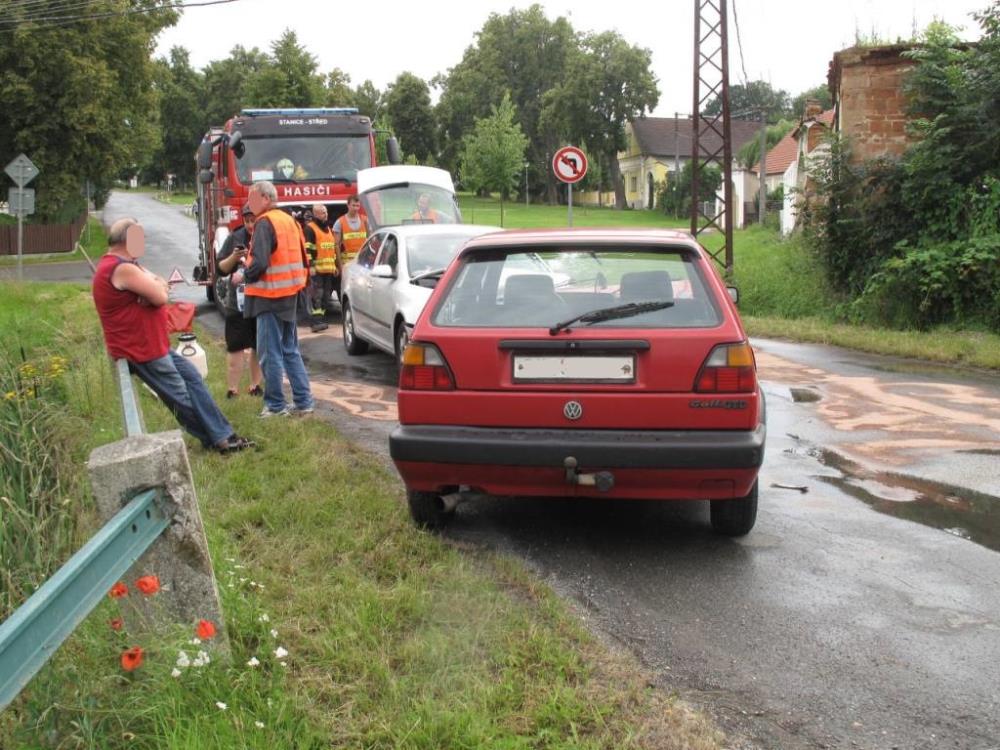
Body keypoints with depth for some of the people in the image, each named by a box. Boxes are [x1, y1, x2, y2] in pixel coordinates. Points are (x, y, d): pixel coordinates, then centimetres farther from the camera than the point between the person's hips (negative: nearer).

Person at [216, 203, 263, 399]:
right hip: (238, 302, 0)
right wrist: (233, 258, -15)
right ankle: (232, 390, 3)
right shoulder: (235, 238, 1)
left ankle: (255, 386, 25)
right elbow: (221, 269, 3)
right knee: (235, 347, -2)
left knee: (259, 347, 12)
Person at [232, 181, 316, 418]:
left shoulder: (265, 223, -15)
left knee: (270, 353, -1)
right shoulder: (289, 221, 12)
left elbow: (259, 263, -23)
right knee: (290, 351, 15)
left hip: (270, 295, -9)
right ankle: (304, 401, 16)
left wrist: (243, 276, -7)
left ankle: (276, 405, 3)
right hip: (290, 294, 9)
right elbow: (303, 259, 17)